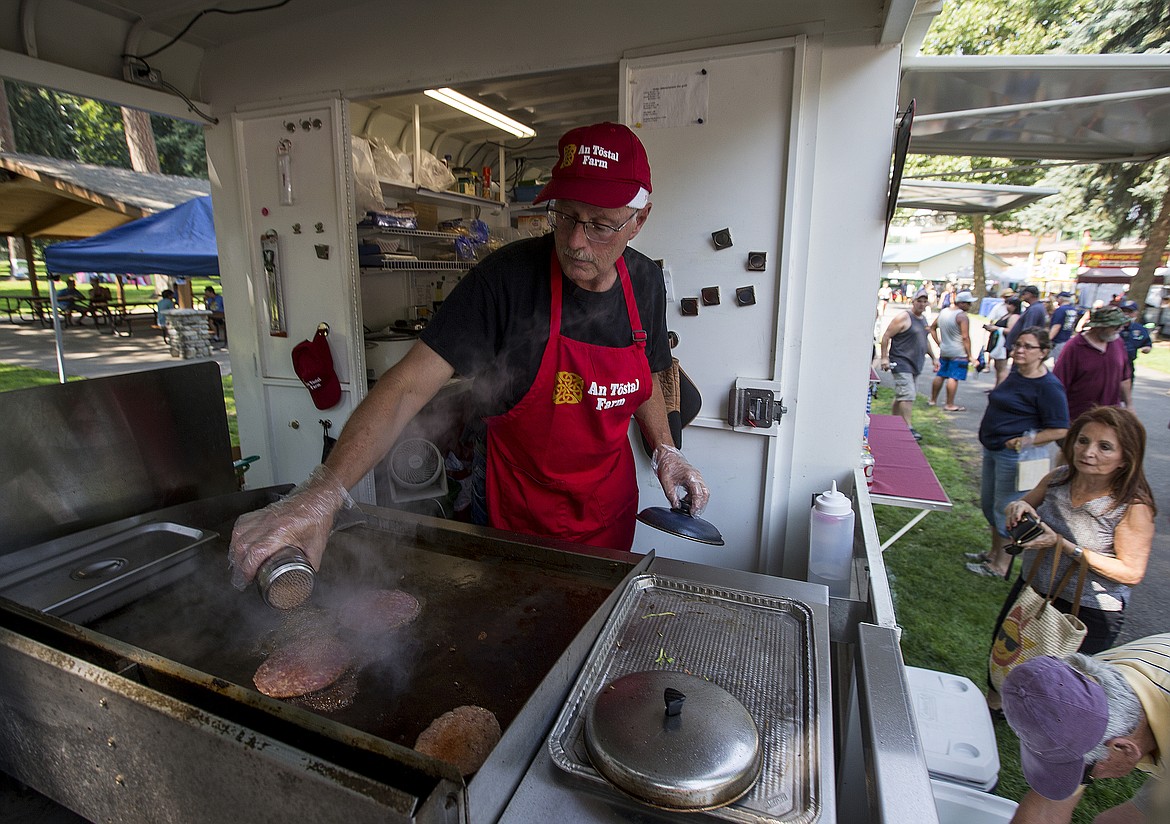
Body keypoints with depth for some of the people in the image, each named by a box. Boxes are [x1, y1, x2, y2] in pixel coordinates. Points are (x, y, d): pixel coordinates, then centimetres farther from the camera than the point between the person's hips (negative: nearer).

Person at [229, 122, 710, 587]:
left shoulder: (646, 281, -6)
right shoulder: (507, 278, -23)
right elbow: (410, 385, -28)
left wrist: (664, 450, -4)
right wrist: (322, 493, -38)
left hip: (612, 505, 5)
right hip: (518, 514, -4)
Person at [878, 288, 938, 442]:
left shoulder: (923, 318, 16)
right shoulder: (904, 317, -10)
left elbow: (925, 339, 29)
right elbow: (886, 336, -12)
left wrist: (933, 357, 26)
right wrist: (884, 358, -18)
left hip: (915, 364, 8)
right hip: (901, 364, -8)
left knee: (901, 396, 12)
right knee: (908, 395, -14)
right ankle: (908, 428, -13)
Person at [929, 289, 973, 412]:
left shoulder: (943, 312, 10)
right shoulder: (962, 316, -14)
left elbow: (932, 328, 19)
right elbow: (965, 337, -17)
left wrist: (939, 343, 18)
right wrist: (969, 355, -13)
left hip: (944, 351, 8)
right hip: (959, 353, -8)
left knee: (940, 375, 15)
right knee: (953, 378, -6)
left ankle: (933, 400, 23)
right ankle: (949, 405, -5)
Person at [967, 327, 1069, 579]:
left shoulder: (1049, 386, -17)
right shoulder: (1015, 374, 8)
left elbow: (1060, 430, -18)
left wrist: (1027, 441, -24)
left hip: (1015, 455, -9)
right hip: (993, 449, 9)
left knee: (1005, 509, 2)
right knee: (989, 503, 20)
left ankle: (1000, 566, 16)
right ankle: (994, 553, 38)